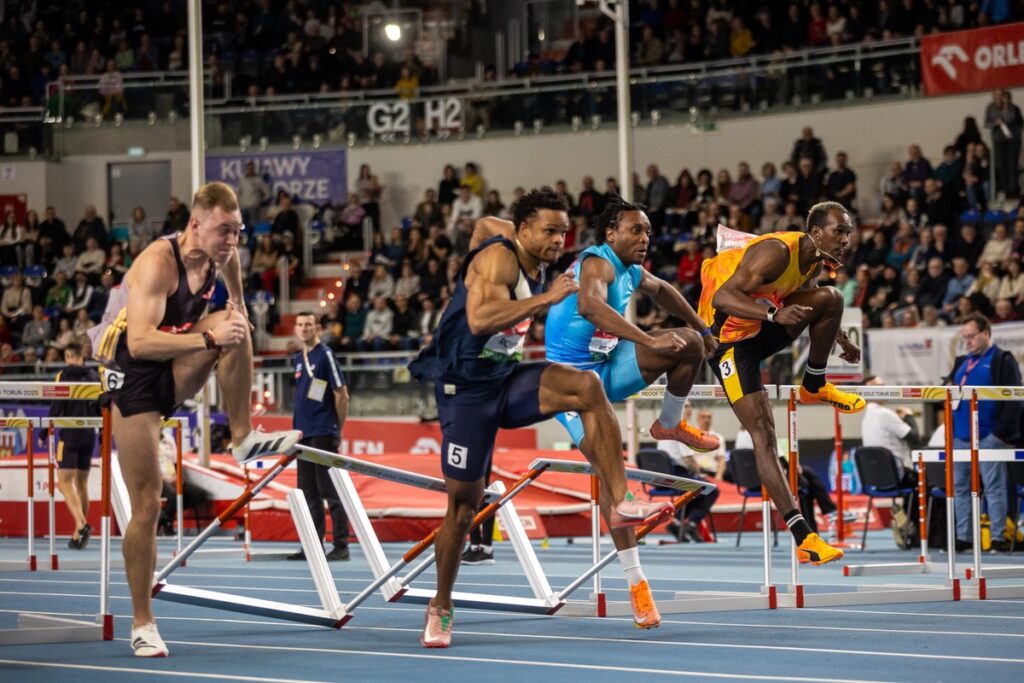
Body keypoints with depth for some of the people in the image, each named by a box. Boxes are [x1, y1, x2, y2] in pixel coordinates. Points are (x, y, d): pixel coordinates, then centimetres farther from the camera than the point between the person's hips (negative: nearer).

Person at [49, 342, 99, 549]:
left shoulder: (63, 376, -4)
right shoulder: (93, 376, 8)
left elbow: (57, 408, -9)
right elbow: (101, 408, 9)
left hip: (70, 433, -5)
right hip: (89, 434, 5)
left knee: (65, 481, -6)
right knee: (81, 482, 12)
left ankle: (82, 524, -28)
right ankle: (78, 535, 12)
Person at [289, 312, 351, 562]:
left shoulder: (325, 356, -7)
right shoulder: (298, 360, 14)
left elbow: (342, 395, -8)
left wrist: (338, 428, -4)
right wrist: (298, 425, 14)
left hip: (323, 434, -8)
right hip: (303, 434, 8)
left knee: (330, 491, -6)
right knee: (308, 492, 9)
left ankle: (341, 546, -4)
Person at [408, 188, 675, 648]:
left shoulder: (536, 261, 6)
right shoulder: (498, 258, -19)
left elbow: (485, 225, 28)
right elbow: (479, 319, -38)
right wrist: (546, 298, -38)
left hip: (508, 378, 7)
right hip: (466, 389, -7)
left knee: (586, 386, -22)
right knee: (463, 499, -1)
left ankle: (619, 504, -26)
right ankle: (440, 608, 16)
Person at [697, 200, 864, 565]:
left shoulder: (815, 259, 0)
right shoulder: (777, 252, -26)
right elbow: (724, 296, -35)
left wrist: (838, 337, 19)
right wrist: (775, 313, -47)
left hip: (764, 328, 8)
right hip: (730, 338, -8)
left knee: (830, 298, -12)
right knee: (764, 435, -14)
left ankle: (814, 387, 6)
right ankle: (803, 538, -18)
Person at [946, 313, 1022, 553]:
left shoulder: (1002, 360, -2)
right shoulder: (962, 362, 20)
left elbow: (1013, 399, -9)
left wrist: (1002, 432, -14)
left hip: (988, 436, -7)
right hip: (960, 436, 7)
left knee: (994, 487, -6)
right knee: (960, 487, 7)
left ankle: (999, 537, -4)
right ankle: (962, 537, 12)